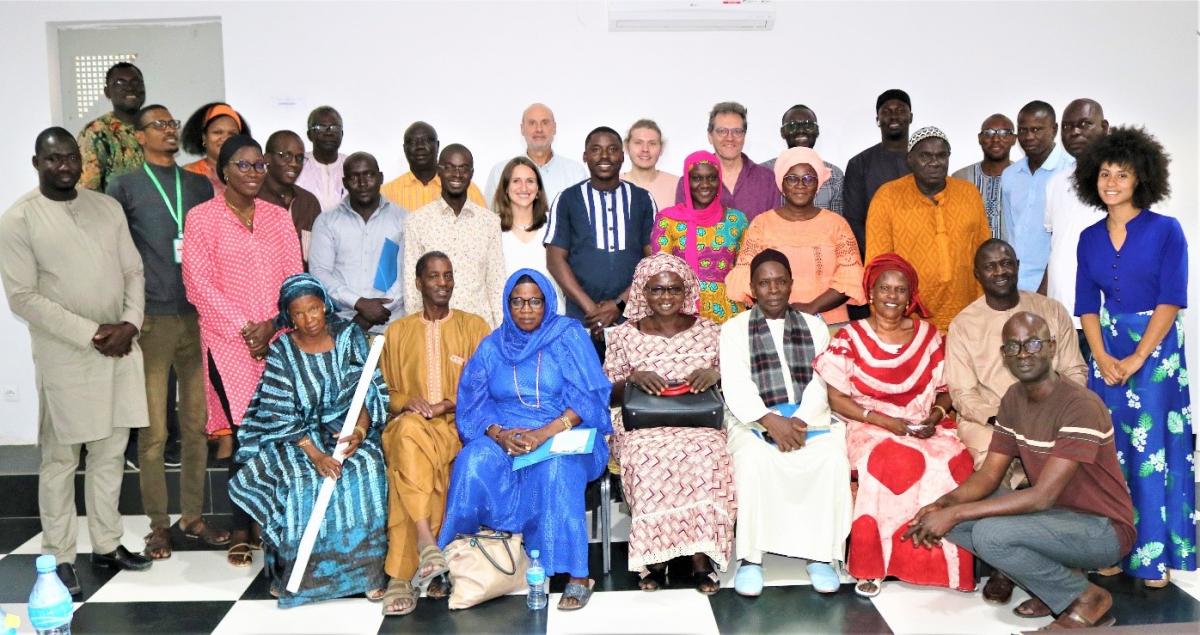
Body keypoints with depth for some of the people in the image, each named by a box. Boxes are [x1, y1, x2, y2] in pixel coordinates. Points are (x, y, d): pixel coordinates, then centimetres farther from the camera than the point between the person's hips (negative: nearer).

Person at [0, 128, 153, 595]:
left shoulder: (108, 207, 8)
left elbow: (133, 272, 9)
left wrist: (129, 324, -8)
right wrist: (91, 334, -15)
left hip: (120, 350, 5)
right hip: (65, 357, -4)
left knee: (111, 452, 11)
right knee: (60, 459, 3)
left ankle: (107, 544, 24)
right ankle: (59, 557, 15)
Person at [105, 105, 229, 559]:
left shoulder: (200, 185, 14)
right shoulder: (124, 187, 4)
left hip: (198, 317, 3)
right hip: (152, 320, -3)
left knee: (197, 424, 6)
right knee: (153, 431, 0)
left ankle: (193, 516, 16)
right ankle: (158, 524, 11)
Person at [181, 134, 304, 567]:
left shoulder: (278, 217, 13)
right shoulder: (202, 218, 2)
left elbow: (294, 277, 8)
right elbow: (199, 284, -4)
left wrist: (272, 325, -8)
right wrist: (243, 331, -10)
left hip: (278, 339, 3)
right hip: (228, 341, -3)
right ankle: (241, 531, 3)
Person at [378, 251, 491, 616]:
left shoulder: (474, 327, 10)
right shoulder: (398, 331, 16)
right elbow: (386, 392, 17)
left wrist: (450, 404, -11)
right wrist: (407, 402, -6)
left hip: (458, 424, -1)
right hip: (410, 421, 2)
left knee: (409, 462, -34)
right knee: (408, 433, -38)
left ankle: (403, 574, -31)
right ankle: (426, 541, -41)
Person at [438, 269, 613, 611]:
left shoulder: (569, 336, 2)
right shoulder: (492, 346, 12)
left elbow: (587, 398, -7)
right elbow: (472, 404, 6)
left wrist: (545, 433, -22)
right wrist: (498, 434, -16)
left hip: (564, 435, -2)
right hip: (504, 437, 3)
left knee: (556, 468, -37)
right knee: (475, 462, -30)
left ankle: (577, 574, -32)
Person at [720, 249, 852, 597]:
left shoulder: (814, 327, 18)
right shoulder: (734, 329, 11)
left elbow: (821, 382, 4)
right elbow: (735, 385, -3)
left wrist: (800, 420, -15)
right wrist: (770, 420, -19)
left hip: (810, 418, 2)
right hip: (754, 420, -1)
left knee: (833, 458, -30)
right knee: (754, 461, -35)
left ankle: (821, 555, -20)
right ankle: (750, 557, -25)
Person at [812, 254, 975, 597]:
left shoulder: (928, 336, 10)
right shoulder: (850, 338, 1)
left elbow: (944, 391, 14)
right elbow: (835, 398, -4)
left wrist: (934, 417, -8)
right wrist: (883, 420, -13)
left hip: (924, 428, 3)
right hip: (869, 427, -3)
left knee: (954, 461, -28)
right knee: (891, 461, -36)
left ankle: (949, 563, -12)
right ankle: (871, 565, -22)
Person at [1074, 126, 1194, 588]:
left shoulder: (1166, 230, -4)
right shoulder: (1090, 238, 8)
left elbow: (1171, 300, -9)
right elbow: (1087, 304, 6)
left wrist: (1137, 358, -14)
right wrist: (1102, 357, -8)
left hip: (1155, 347, -4)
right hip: (1107, 351, 4)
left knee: (1151, 449, -3)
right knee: (1110, 449, 5)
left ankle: (1153, 554, 7)